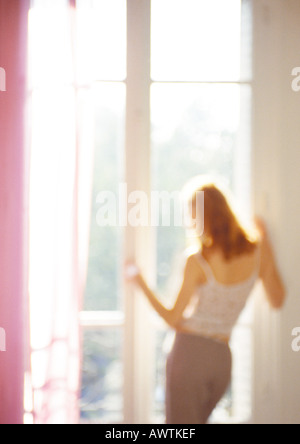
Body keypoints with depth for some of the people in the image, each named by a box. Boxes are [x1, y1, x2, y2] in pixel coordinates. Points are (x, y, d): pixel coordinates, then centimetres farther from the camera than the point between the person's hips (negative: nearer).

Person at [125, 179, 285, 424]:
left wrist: (141, 282, 5)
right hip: (222, 358, 6)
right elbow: (277, 300, 14)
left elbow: (174, 319, -6)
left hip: (190, 351, -6)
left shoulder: (197, 261, -13)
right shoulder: (258, 252, -1)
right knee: (196, 422, 24)